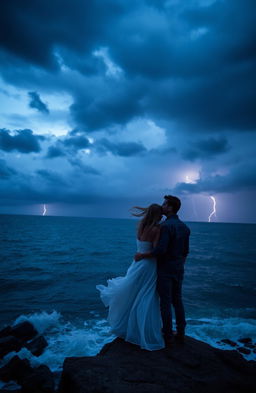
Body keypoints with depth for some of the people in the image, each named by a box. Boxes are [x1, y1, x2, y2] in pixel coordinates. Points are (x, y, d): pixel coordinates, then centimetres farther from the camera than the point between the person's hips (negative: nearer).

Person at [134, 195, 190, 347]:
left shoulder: (166, 225, -20)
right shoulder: (185, 227, 7)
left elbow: (160, 250, -26)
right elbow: (186, 251, 12)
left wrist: (142, 255, -15)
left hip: (165, 269, -8)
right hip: (179, 269, 8)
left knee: (166, 303, 4)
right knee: (178, 301, 17)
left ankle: (168, 336, 15)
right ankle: (181, 333, 28)